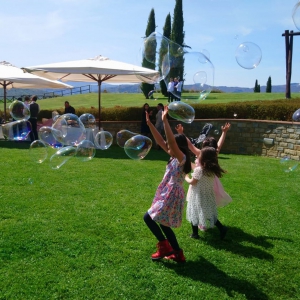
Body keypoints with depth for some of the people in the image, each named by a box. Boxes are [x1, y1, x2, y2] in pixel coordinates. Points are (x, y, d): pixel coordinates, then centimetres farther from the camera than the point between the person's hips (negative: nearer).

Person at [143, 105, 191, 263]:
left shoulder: (181, 158, -15)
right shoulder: (174, 158, 9)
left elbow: (172, 142, -32)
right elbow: (160, 141, 8)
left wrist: (165, 121, -35)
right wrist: (150, 124, 3)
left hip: (172, 195, -10)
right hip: (168, 195, 10)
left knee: (148, 217, -3)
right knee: (163, 224, 15)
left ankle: (164, 246, 6)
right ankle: (178, 253, 20)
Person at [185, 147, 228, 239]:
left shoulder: (199, 169, -21)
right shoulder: (212, 170, -1)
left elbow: (192, 182, -13)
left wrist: (186, 177, 6)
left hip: (198, 195, -6)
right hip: (207, 195, 7)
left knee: (194, 213, 9)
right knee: (209, 214, 18)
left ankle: (195, 233, 17)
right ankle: (222, 228, 7)